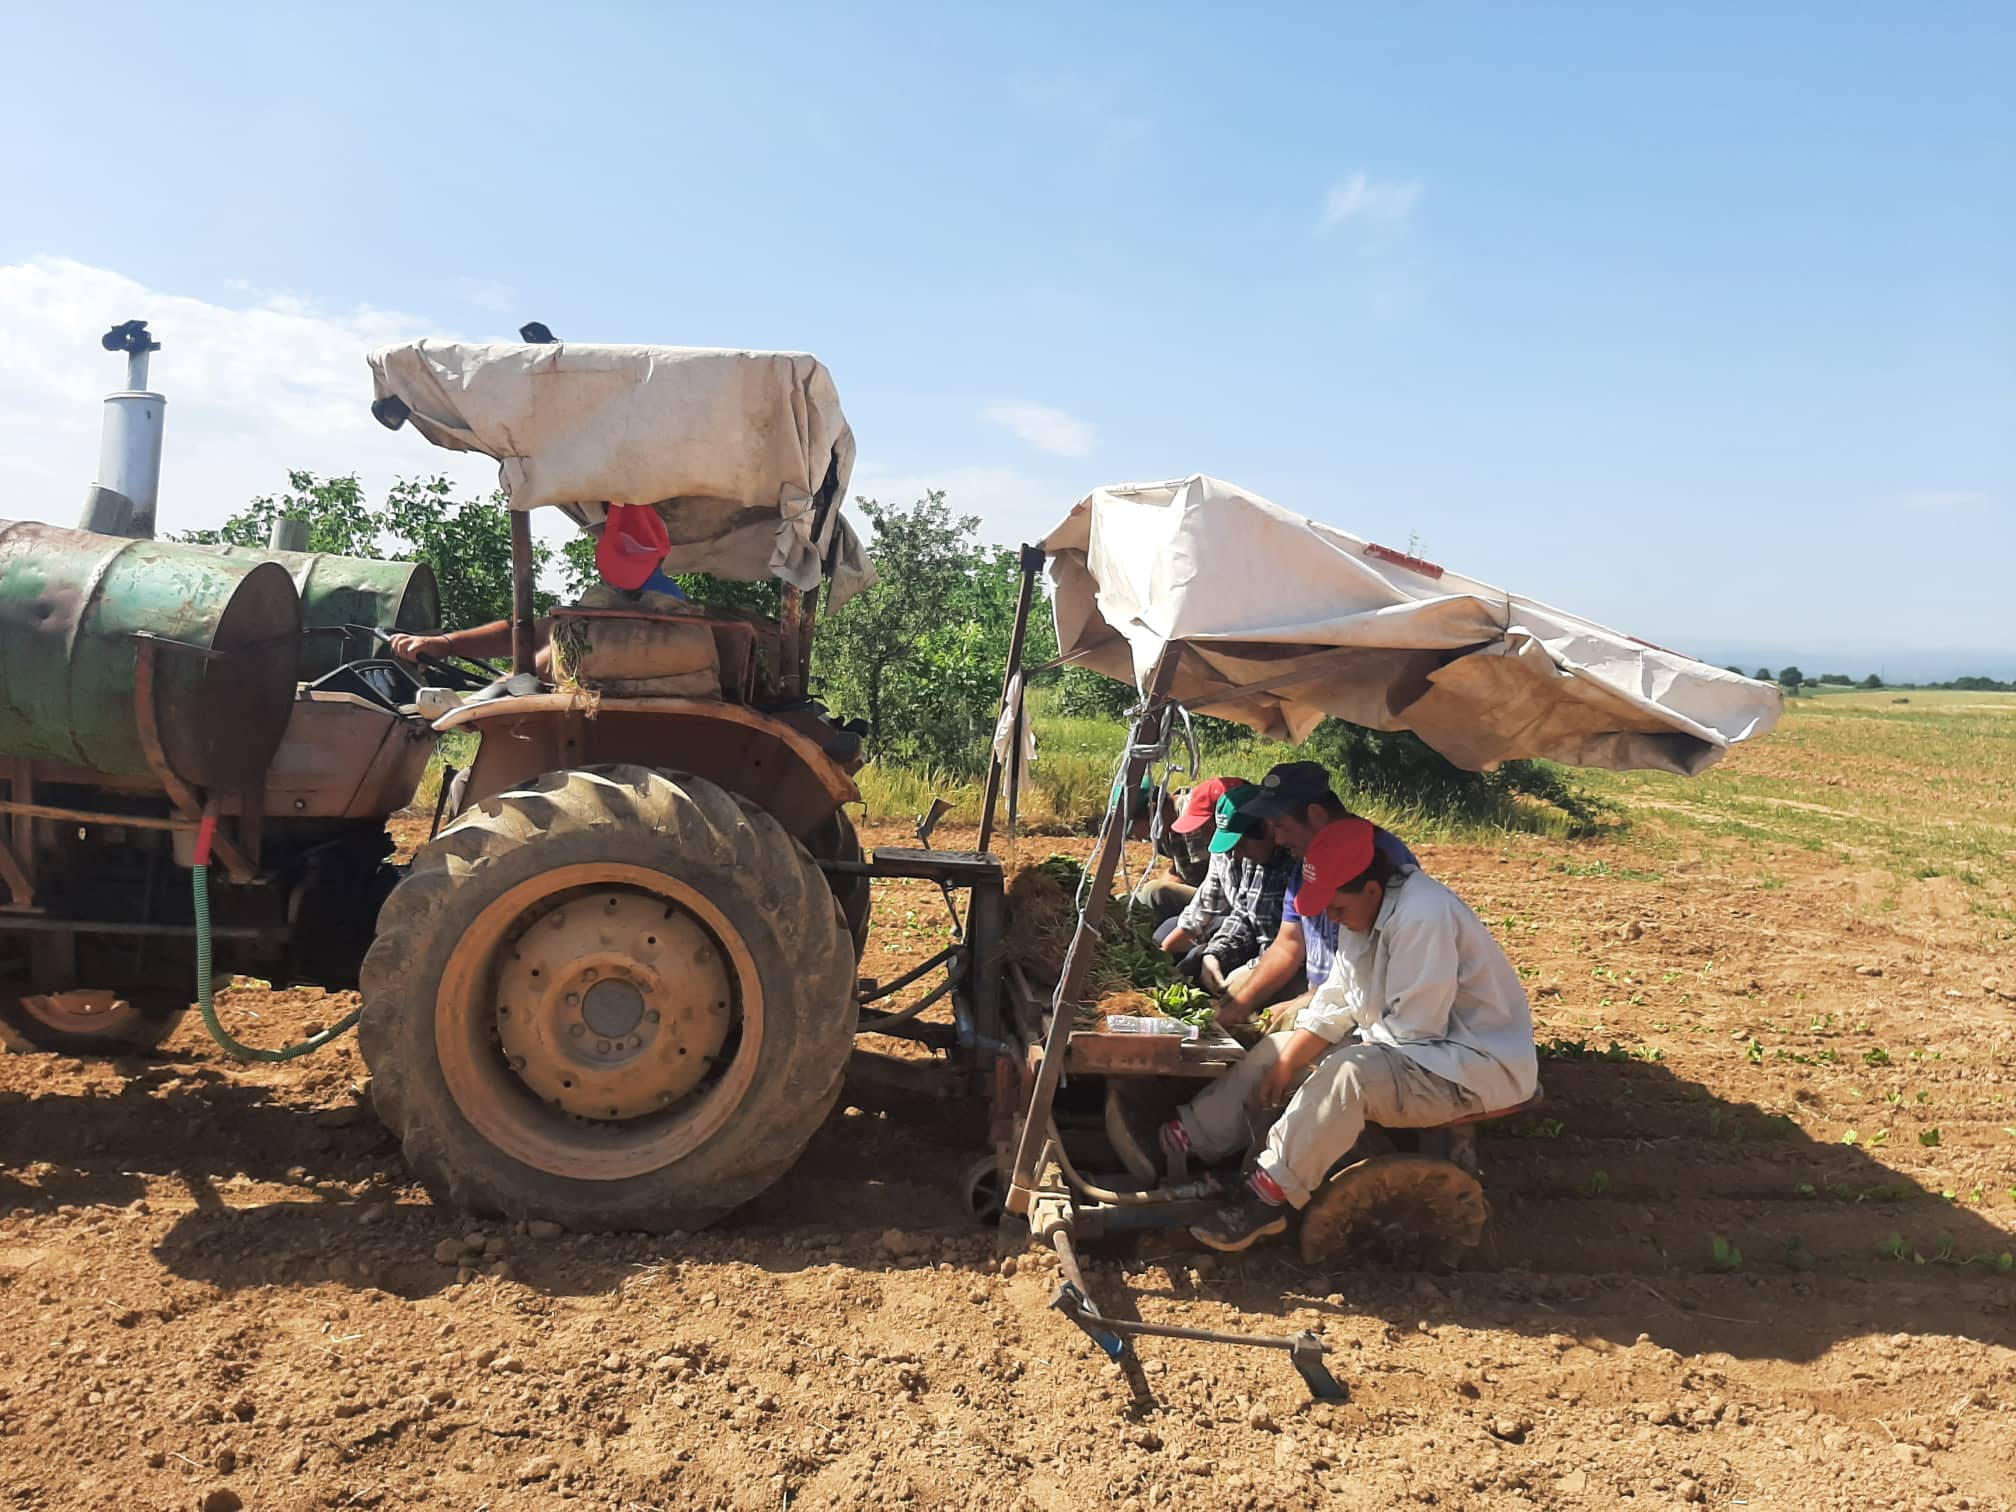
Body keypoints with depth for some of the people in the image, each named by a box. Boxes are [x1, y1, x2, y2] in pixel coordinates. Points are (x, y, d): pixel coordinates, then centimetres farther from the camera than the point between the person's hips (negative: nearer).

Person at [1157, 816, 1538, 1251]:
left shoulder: (1422, 916, -29)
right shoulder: (1363, 911, 1)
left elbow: (1413, 1029, -28)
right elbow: (1334, 1006, 6)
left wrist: (1357, 1046, -10)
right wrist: (1285, 1065, -3)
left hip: (1477, 1065, -10)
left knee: (1349, 1074, -35)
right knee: (1274, 1050, 5)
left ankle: (1270, 1194, -24)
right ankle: (1189, 1140, 4)